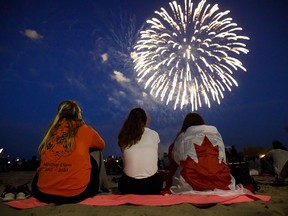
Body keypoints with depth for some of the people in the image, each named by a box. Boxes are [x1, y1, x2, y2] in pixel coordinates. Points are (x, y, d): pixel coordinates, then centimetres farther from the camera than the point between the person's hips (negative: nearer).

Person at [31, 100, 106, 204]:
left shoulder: (51, 130, 6)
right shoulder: (85, 130, -2)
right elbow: (101, 146, 18)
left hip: (44, 193, 3)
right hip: (76, 194, -3)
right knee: (94, 156, 19)